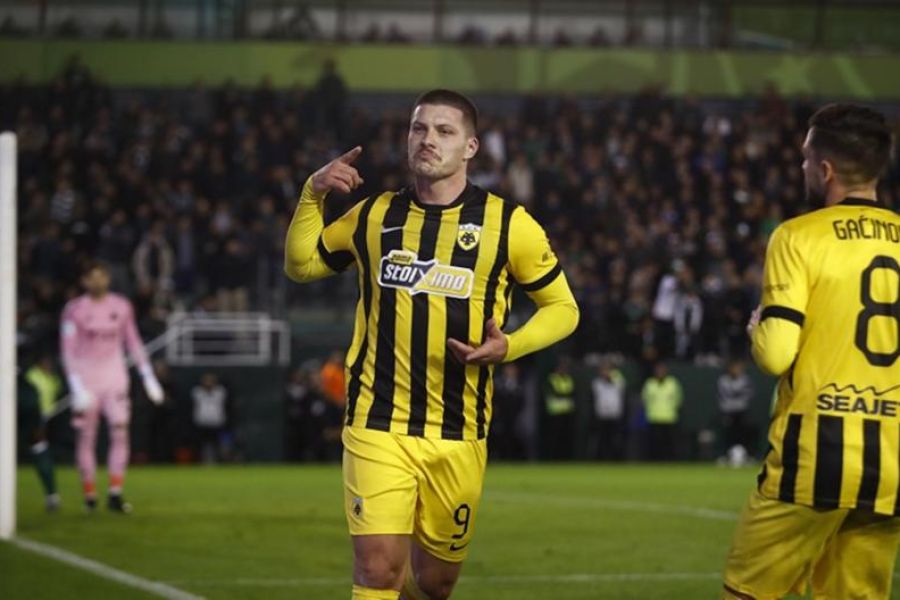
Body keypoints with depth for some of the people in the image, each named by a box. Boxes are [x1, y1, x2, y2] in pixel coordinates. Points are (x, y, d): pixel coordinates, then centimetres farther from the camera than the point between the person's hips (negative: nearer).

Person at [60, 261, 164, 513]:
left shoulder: (121, 307, 5)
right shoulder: (75, 310, -5)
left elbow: (134, 343, 14)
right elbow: (68, 352, -6)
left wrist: (148, 378, 10)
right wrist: (76, 387, -15)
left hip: (115, 377, 2)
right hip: (85, 377, -2)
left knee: (120, 432, -11)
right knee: (86, 437, 1)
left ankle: (115, 495, -11)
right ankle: (90, 495, 11)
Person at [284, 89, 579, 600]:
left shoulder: (506, 223, -1)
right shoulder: (373, 216, 6)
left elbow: (562, 307, 5)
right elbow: (301, 264, 20)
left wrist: (507, 347, -13)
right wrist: (313, 194, 4)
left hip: (458, 436, 0)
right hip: (377, 428, 0)